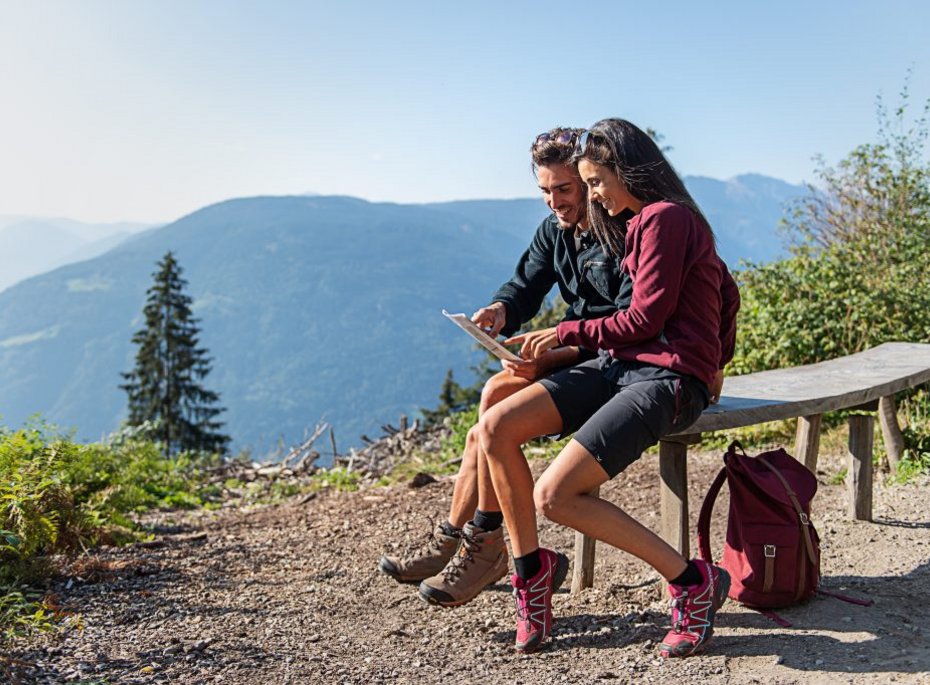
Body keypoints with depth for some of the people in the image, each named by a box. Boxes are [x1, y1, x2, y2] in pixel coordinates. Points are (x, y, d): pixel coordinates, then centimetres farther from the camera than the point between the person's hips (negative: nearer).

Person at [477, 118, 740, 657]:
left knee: (554, 496, -22)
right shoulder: (643, 222, 22)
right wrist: (715, 358, 34)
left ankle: (694, 583, -7)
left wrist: (565, 333, -3)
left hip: (668, 378, -9)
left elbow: (645, 319, -12)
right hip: (620, 365, 9)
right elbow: (727, 292, 29)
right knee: (495, 428, -11)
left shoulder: (663, 218, -9)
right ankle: (531, 568, 2)